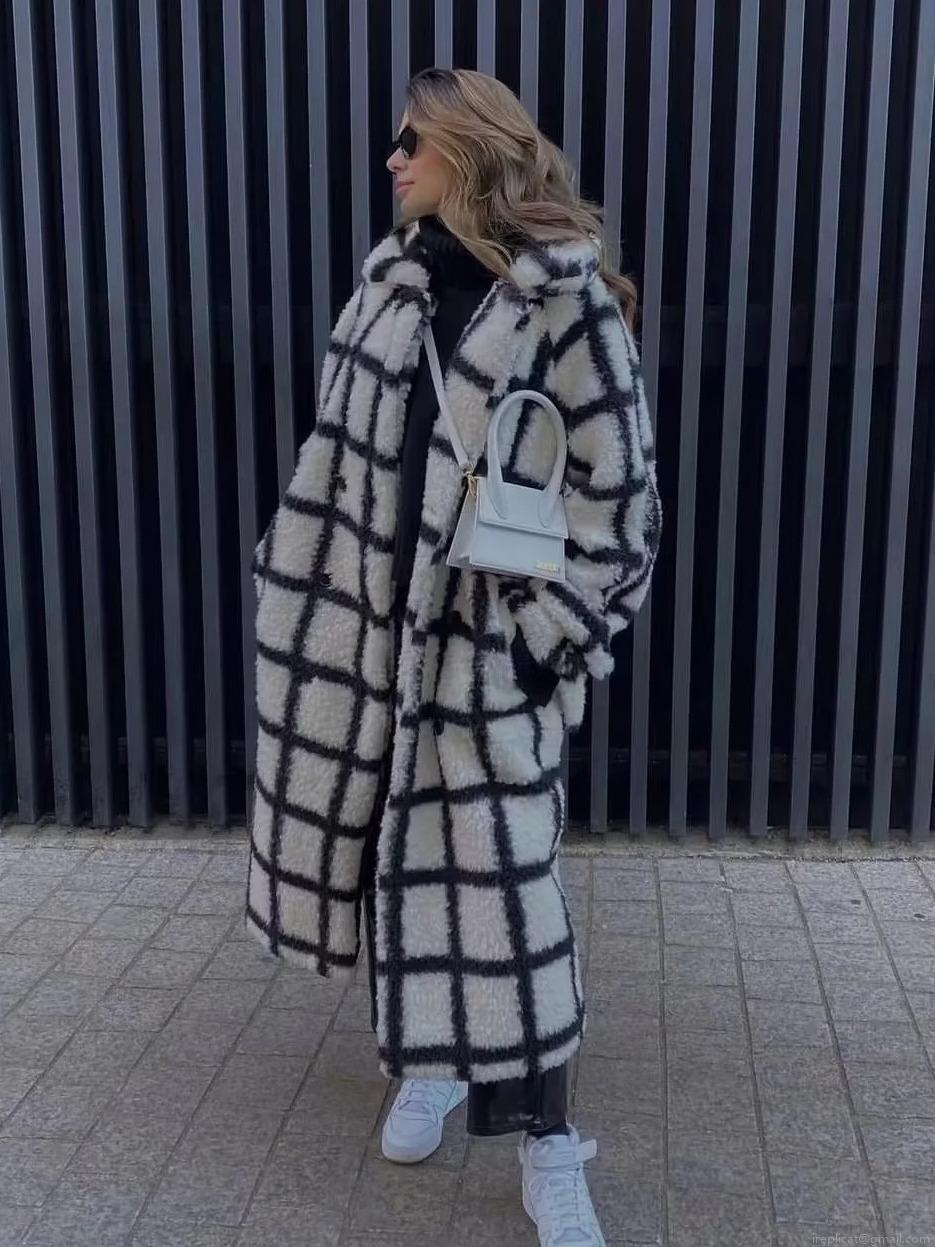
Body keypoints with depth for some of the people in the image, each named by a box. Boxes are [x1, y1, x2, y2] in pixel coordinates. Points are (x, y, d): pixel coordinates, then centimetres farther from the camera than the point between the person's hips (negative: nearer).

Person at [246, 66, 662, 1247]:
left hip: (483, 630, -5)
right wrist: (291, 581, 11)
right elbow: (336, 444, 11)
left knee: (498, 873, -3)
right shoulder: (392, 272, 7)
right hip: (364, 617, 5)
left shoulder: (566, 297, -10)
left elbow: (615, 492, -10)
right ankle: (427, 1060, 34)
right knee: (392, 843, 13)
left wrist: (551, 635, -11)